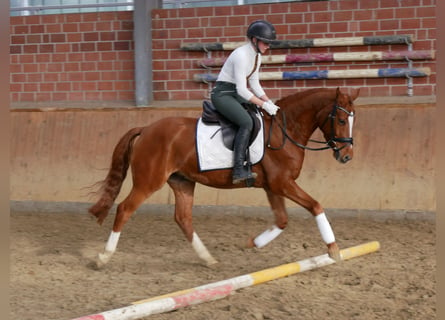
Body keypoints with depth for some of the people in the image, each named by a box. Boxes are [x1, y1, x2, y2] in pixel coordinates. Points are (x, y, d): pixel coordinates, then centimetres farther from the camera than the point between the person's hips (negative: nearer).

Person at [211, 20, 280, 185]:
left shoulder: (256, 56, 7)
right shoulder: (241, 55, -22)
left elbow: (255, 84, 15)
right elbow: (242, 90, -24)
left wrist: (269, 102, 3)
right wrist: (264, 104, -22)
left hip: (235, 94, 10)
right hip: (222, 94, -10)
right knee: (246, 122, -30)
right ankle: (238, 170, -32)